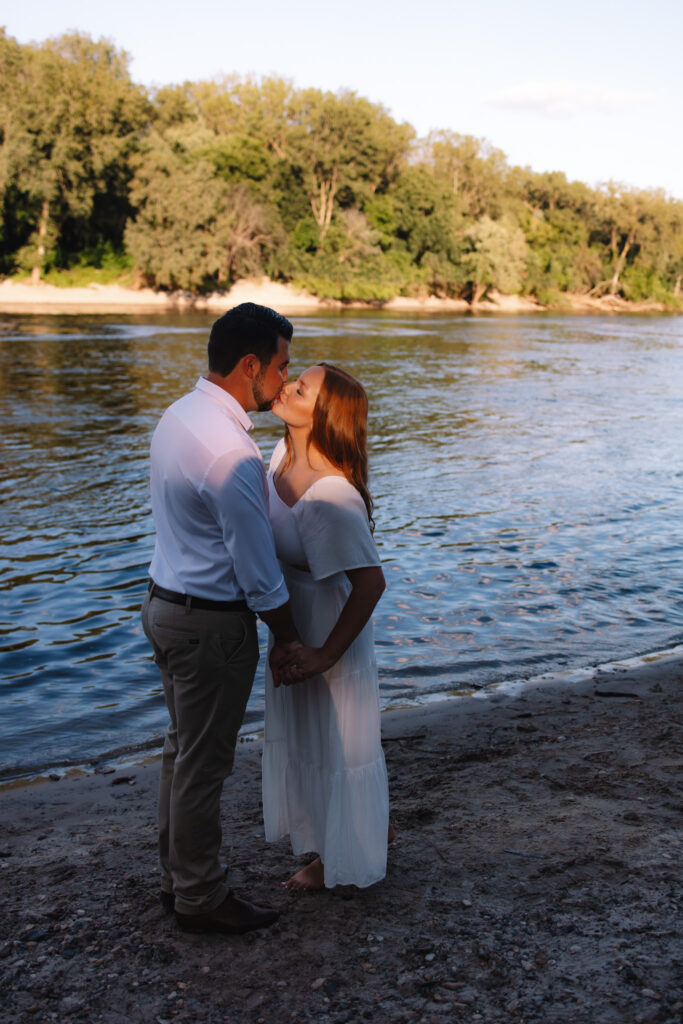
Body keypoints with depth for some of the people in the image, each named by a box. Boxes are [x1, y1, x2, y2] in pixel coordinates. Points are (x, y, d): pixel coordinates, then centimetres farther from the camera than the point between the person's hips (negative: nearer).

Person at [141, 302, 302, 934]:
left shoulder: (180, 414, 4)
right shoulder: (230, 452, -26)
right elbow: (259, 572, -20)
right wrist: (291, 643, -8)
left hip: (166, 603, 10)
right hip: (211, 622, -10)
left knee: (183, 748, 21)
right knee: (204, 763, 5)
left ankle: (178, 877, 36)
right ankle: (200, 899, 23)